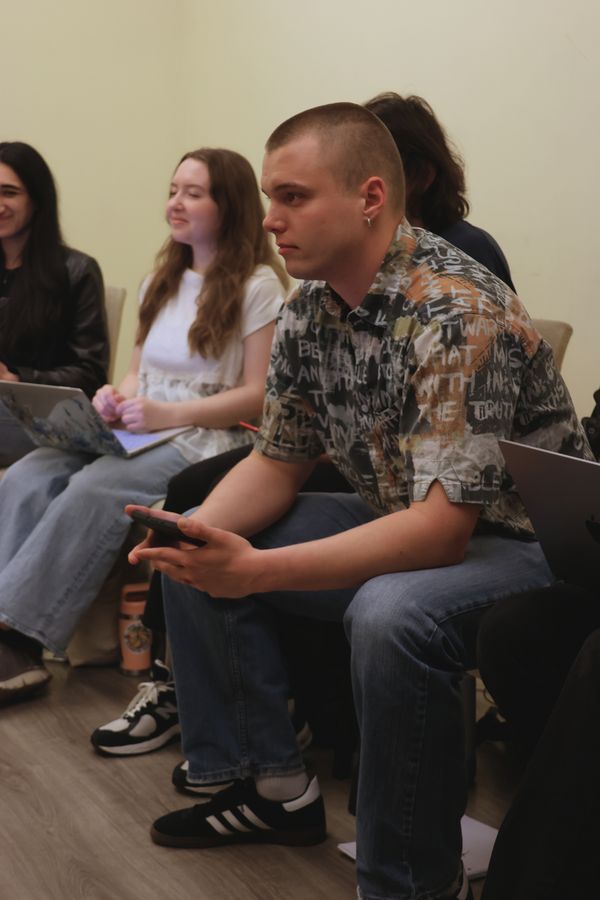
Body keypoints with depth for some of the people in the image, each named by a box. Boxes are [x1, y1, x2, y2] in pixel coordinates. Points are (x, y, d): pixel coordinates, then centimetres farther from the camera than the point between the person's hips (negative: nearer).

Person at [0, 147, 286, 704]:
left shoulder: (257, 285, -4)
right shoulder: (162, 280, 19)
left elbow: (258, 395, -8)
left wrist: (170, 413, -18)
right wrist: (118, 397, -3)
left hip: (208, 439, -7)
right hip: (141, 432, 7)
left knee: (95, 489, -33)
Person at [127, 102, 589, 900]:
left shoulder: (457, 312, -28)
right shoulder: (308, 310, -2)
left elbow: (441, 529, -33)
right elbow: (274, 465, 6)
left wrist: (256, 571, -39)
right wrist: (201, 534, -16)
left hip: (517, 537, -8)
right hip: (394, 522, 9)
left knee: (391, 616, -38)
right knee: (196, 559, 4)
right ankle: (269, 785, 13)